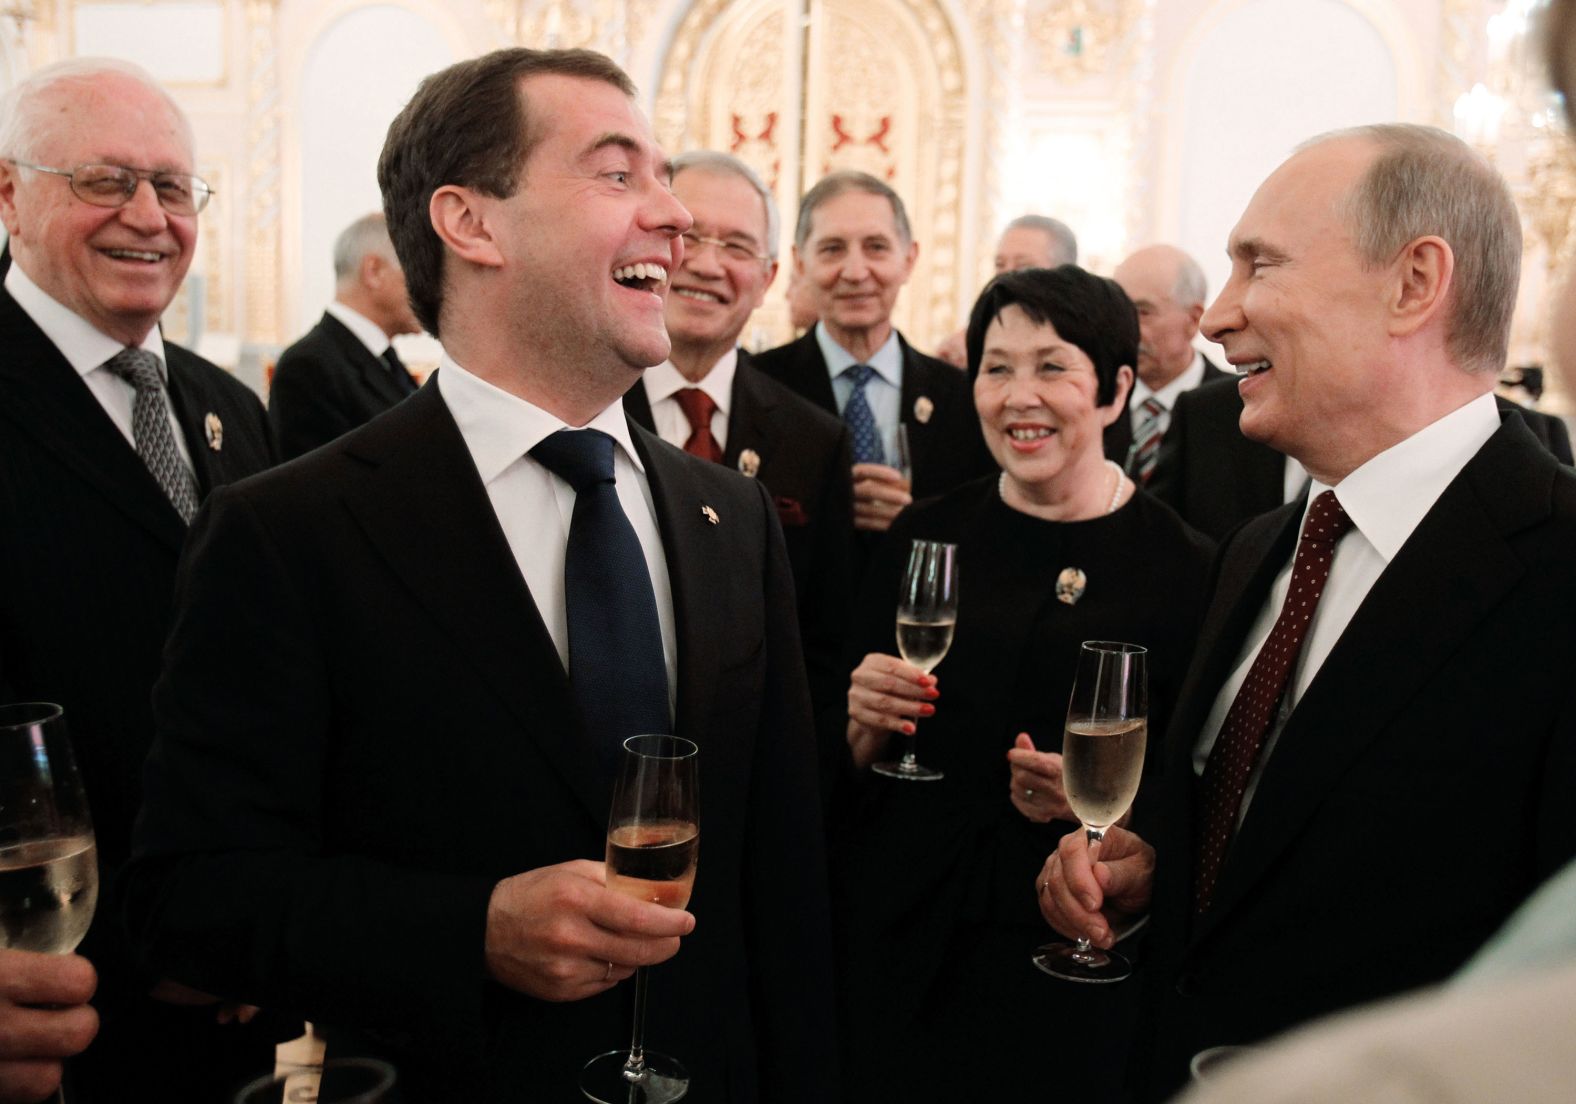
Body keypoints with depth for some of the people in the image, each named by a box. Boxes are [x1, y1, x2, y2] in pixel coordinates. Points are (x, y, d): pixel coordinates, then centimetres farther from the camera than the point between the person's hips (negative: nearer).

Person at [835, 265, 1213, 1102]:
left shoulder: (1183, 569, -8)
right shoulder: (926, 537, 1)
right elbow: (851, 769, 7)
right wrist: (866, 725, -13)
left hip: (1070, 972, -2)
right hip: (897, 939, 3)